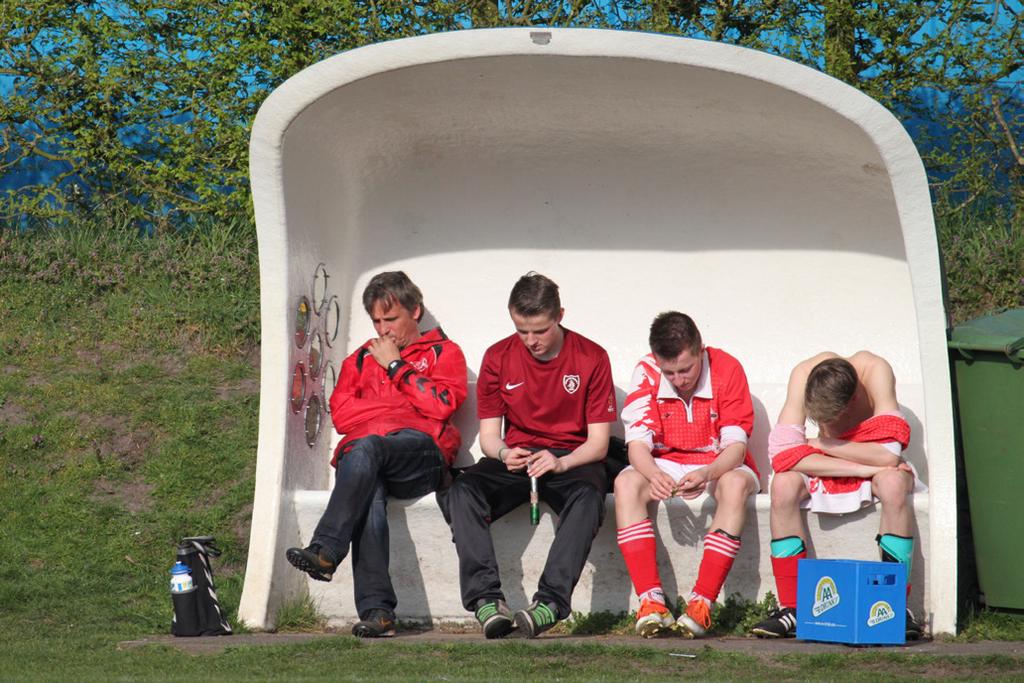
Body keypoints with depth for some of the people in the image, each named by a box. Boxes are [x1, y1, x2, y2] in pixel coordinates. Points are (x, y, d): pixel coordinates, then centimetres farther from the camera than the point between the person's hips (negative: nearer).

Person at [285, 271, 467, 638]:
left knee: (367, 448, -37)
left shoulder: (444, 353, 22)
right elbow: (341, 414, 14)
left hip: (421, 450, -2)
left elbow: (440, 405, 1)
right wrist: (405, 405, 7)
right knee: (369, 498, -35)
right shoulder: (361, 359, 33)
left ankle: (325, 551, -46)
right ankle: (377, 610, -46)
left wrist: (396, 367, 6)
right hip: (361, 454, 2)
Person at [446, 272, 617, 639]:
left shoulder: (591, 358, -3)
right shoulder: (498, 357, 4)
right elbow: (488, 434, 6)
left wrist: (561, 463, -24)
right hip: (516, 458, 2)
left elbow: (598, 441, -4)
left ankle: (551, 601, -47)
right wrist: (503, 453, -19)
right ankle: (486, 599, -39)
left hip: (571, 460, -2)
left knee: (588, 496, -38)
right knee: (463, 491, -29)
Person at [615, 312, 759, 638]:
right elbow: (637, 442, -15)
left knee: (735, 484, -36)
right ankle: (651, 599, -37)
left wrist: (707, 474, -40)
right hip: (665, 466, 2)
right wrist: (653, 475, -38)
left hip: (719, 466, -2)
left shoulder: (727, 369, -16)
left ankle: (702, 602, -39)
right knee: (626, 483, -29)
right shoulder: (646, 373, -11)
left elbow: (735, 445, -19)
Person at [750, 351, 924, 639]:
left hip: (872, 464, -2)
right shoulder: (804, 374, -24)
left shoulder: (874, 369, -29)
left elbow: (889, 455, -34)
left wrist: (821, 444, -24)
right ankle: (791, 608, -23)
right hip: (823, 466, 2)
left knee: (893, 483, -35)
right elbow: (784, 454, -30)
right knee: (783, 483, -29)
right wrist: (865, 468, -33)